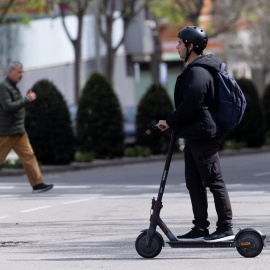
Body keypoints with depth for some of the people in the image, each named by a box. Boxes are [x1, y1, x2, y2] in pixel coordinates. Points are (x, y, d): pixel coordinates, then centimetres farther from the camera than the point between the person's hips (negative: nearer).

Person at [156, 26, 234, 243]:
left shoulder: (198, 72, -17)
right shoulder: (195, 70, 18)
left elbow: (190, 104, -22)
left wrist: (170, 122, -11)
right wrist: (174, 123, 21)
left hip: (203, 135, -11)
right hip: (195, 135, 11)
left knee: (214, 181, -7)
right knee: (194, 182, 11)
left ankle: (226, 228, -4)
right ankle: (200, 228, 14)